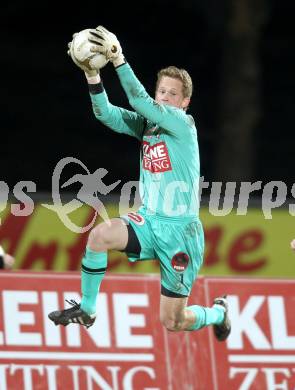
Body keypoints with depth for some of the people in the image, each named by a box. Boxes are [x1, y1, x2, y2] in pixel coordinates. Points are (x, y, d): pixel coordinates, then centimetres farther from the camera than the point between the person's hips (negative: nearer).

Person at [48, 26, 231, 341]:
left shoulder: (183, 124, -15)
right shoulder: (146, 123, 3)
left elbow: (140, 102, -28)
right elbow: (106, 114, -10)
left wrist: (118, 60, -36)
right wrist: (92, 73, -25)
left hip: (180, 231, -5)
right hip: (149, 221, 5)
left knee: (172, 322, 1)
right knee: (100, 234, -26)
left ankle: (218, 311, 35)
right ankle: (86, 309, -9)